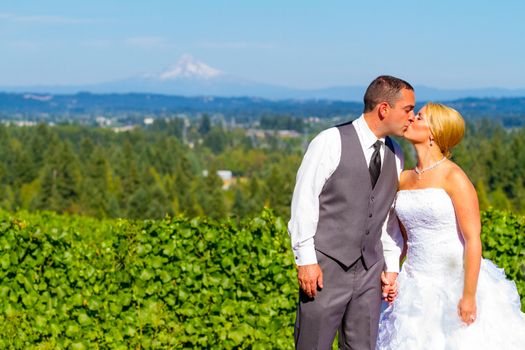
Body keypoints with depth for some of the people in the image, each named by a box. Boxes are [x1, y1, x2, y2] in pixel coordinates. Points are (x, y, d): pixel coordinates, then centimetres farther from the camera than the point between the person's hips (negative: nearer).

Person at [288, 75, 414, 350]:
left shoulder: (395, 154, 9)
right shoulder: (331, 142, -9)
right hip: (327, 268, -5)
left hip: (370, 270, 5)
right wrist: (306, 260, -12)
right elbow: (304, 200, -9)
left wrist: (392, 265, 12)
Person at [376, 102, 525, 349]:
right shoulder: (403, 180, 7)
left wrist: (469, 296, -18)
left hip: (457, 284, -6)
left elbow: (473, 240, -15)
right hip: (417, 288, 6)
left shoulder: (454, 177, -12)